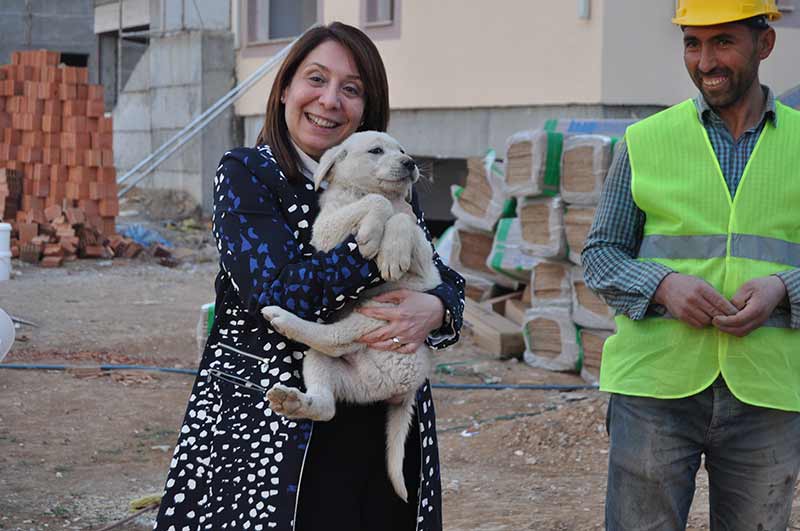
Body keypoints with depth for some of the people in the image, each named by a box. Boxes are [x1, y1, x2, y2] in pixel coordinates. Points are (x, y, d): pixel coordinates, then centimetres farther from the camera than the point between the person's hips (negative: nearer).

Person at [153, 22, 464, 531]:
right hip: (268, 428, -4)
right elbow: (281, 289, -18)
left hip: (384, 427, 5)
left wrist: (435, 308, -18)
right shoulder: (245, 174, -5)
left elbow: (445, 281, 6)